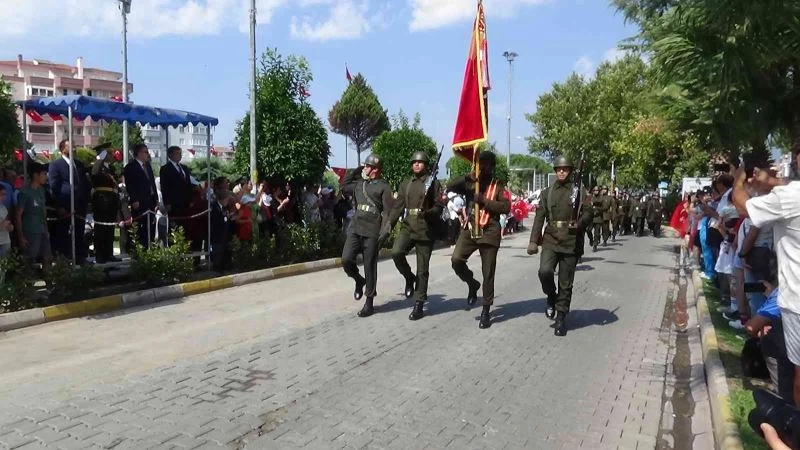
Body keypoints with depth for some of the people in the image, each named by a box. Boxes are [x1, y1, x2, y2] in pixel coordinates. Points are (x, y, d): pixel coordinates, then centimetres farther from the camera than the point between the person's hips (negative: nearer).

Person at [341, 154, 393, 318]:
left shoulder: (383, 186, -2)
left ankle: (369, 302, 12)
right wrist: (355, 171, 20)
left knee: (370, 266, 1)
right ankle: (359, 280, 23)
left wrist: (384, 233, -16)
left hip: (372, 232, -5)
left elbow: (388, 212, -7)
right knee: (346, 260, -8)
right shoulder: (358, 183, 15)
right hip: (355, 229, 5)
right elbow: (343, 186, 31)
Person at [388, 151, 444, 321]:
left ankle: (419, 305, 11)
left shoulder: (434, 183, 2)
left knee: (422, 269, 1)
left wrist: (427, 213, -24)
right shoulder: (405, 184, 14)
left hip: (426, 229, -3)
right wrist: (390, 223, -2)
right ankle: (409, 278, 4)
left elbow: (439, 207, -4)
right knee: (396, 252, -25)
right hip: (407, 226, 3)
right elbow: (398, 206, 11)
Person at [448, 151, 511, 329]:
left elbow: (506, 207, -8)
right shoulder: (470, 184, 13)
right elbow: (450, 187, -1)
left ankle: (486, 311, 12)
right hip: (470, 229, 2)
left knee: (488, 273, 0)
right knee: (456, 260, -20)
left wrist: (484, 200, -16)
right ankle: (472, 284, 10)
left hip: (489, 232, -2)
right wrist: (467, 178, -13)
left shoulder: (498, 186, 6)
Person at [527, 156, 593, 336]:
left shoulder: (578, 191, 5)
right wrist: (533, 241, -1)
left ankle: (561, 318, 15)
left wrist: (579, 224, -21)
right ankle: (552, 298, 9)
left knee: (566, 283, 3)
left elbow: (588, 213, 1)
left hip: (571, 242, -1)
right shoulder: (547, 193, 10)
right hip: (551, 240, 1)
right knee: (545, 271, -21)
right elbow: (539, 217, 7)